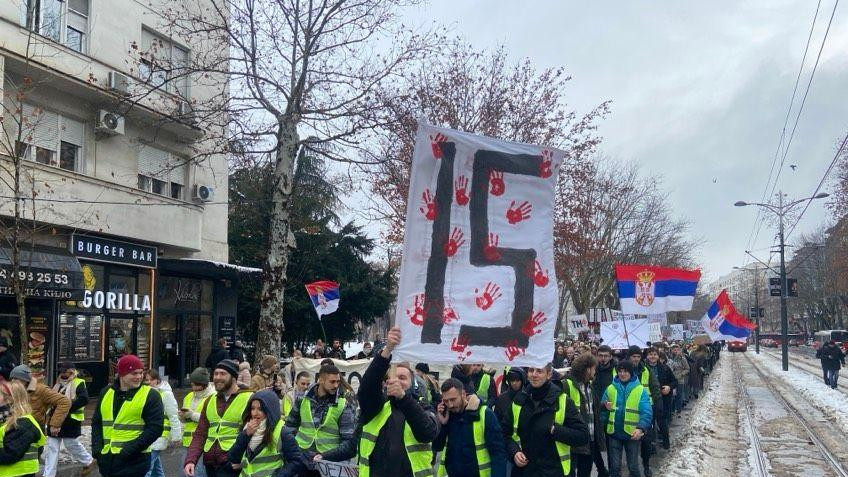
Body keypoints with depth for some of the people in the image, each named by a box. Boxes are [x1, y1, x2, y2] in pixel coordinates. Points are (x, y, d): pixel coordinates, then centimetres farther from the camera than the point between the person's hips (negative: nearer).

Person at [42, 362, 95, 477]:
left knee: (71, 444, 1)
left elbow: (84, 399, -23)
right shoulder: (58, 384, 14)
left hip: (70, 420, -7)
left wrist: (68, 408, -24)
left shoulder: (78, 383, -9)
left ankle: (88, 461, 24)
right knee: (52, 447, 6)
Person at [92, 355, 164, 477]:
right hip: (106, 459, 5)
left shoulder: (151, 396, -5)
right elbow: (96, 422, 17)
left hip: (133, 462, -5)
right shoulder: (106, 393, 11)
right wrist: (97, 448, 2)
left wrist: (129, 450, -17)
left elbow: (155, 428, -11)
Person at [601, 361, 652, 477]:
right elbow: (602, 410, 4)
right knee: (615, 466, 10)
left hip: (632, 434, -2)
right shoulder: (610, 389, 2)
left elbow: (647, 412, -14)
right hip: (614, 433, 2)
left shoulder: (641, 390, -6)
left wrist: (641, 428, -30)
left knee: (633, 466, 12)